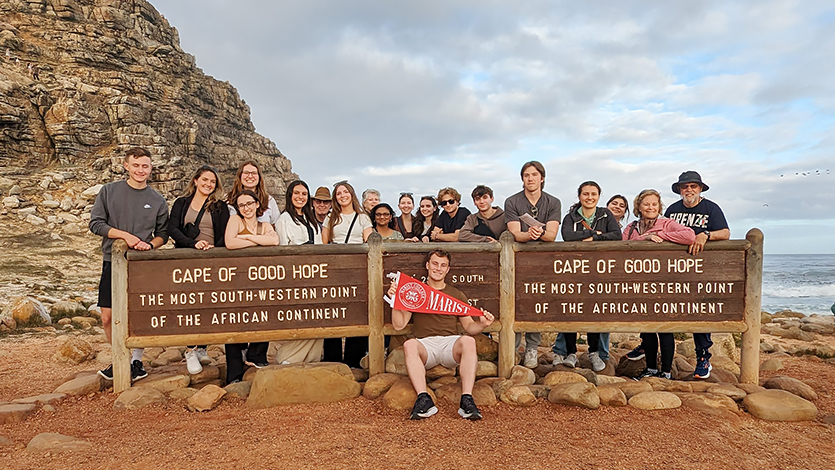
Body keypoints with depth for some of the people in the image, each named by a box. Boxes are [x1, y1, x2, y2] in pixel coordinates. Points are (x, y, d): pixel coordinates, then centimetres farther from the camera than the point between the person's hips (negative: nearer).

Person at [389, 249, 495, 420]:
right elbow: (398, 325, 8)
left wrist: (482, 324, -5)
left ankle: (466, 400, -36)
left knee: (468, 341, -32)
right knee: (409, 344, -34)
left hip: (450, 343, 1)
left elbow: (469, 327, 16)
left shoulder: (457, 295, 21)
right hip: (424, 344, -1)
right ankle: (424, 400, -39)